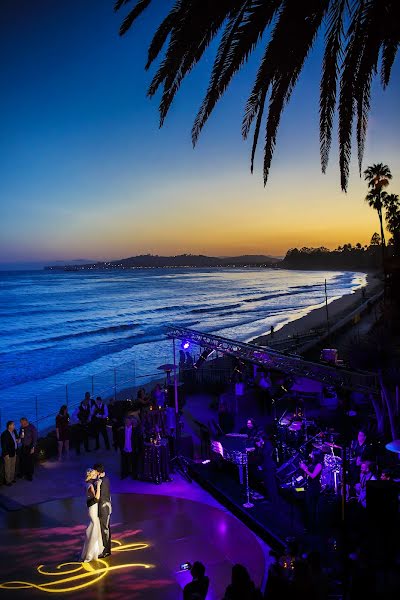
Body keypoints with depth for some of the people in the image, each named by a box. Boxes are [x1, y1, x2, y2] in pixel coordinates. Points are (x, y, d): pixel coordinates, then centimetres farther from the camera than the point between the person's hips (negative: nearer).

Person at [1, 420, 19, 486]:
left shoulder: (14, 431, 3)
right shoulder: (5, 434, -21)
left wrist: (17, 440, -2)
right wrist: (6, 454, -19)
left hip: (14, 453, 8)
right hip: (8, 454, -8)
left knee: (13, 467, 18)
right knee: (8, 468, 4)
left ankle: (12, 479, 31)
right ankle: (8, 481, 15)